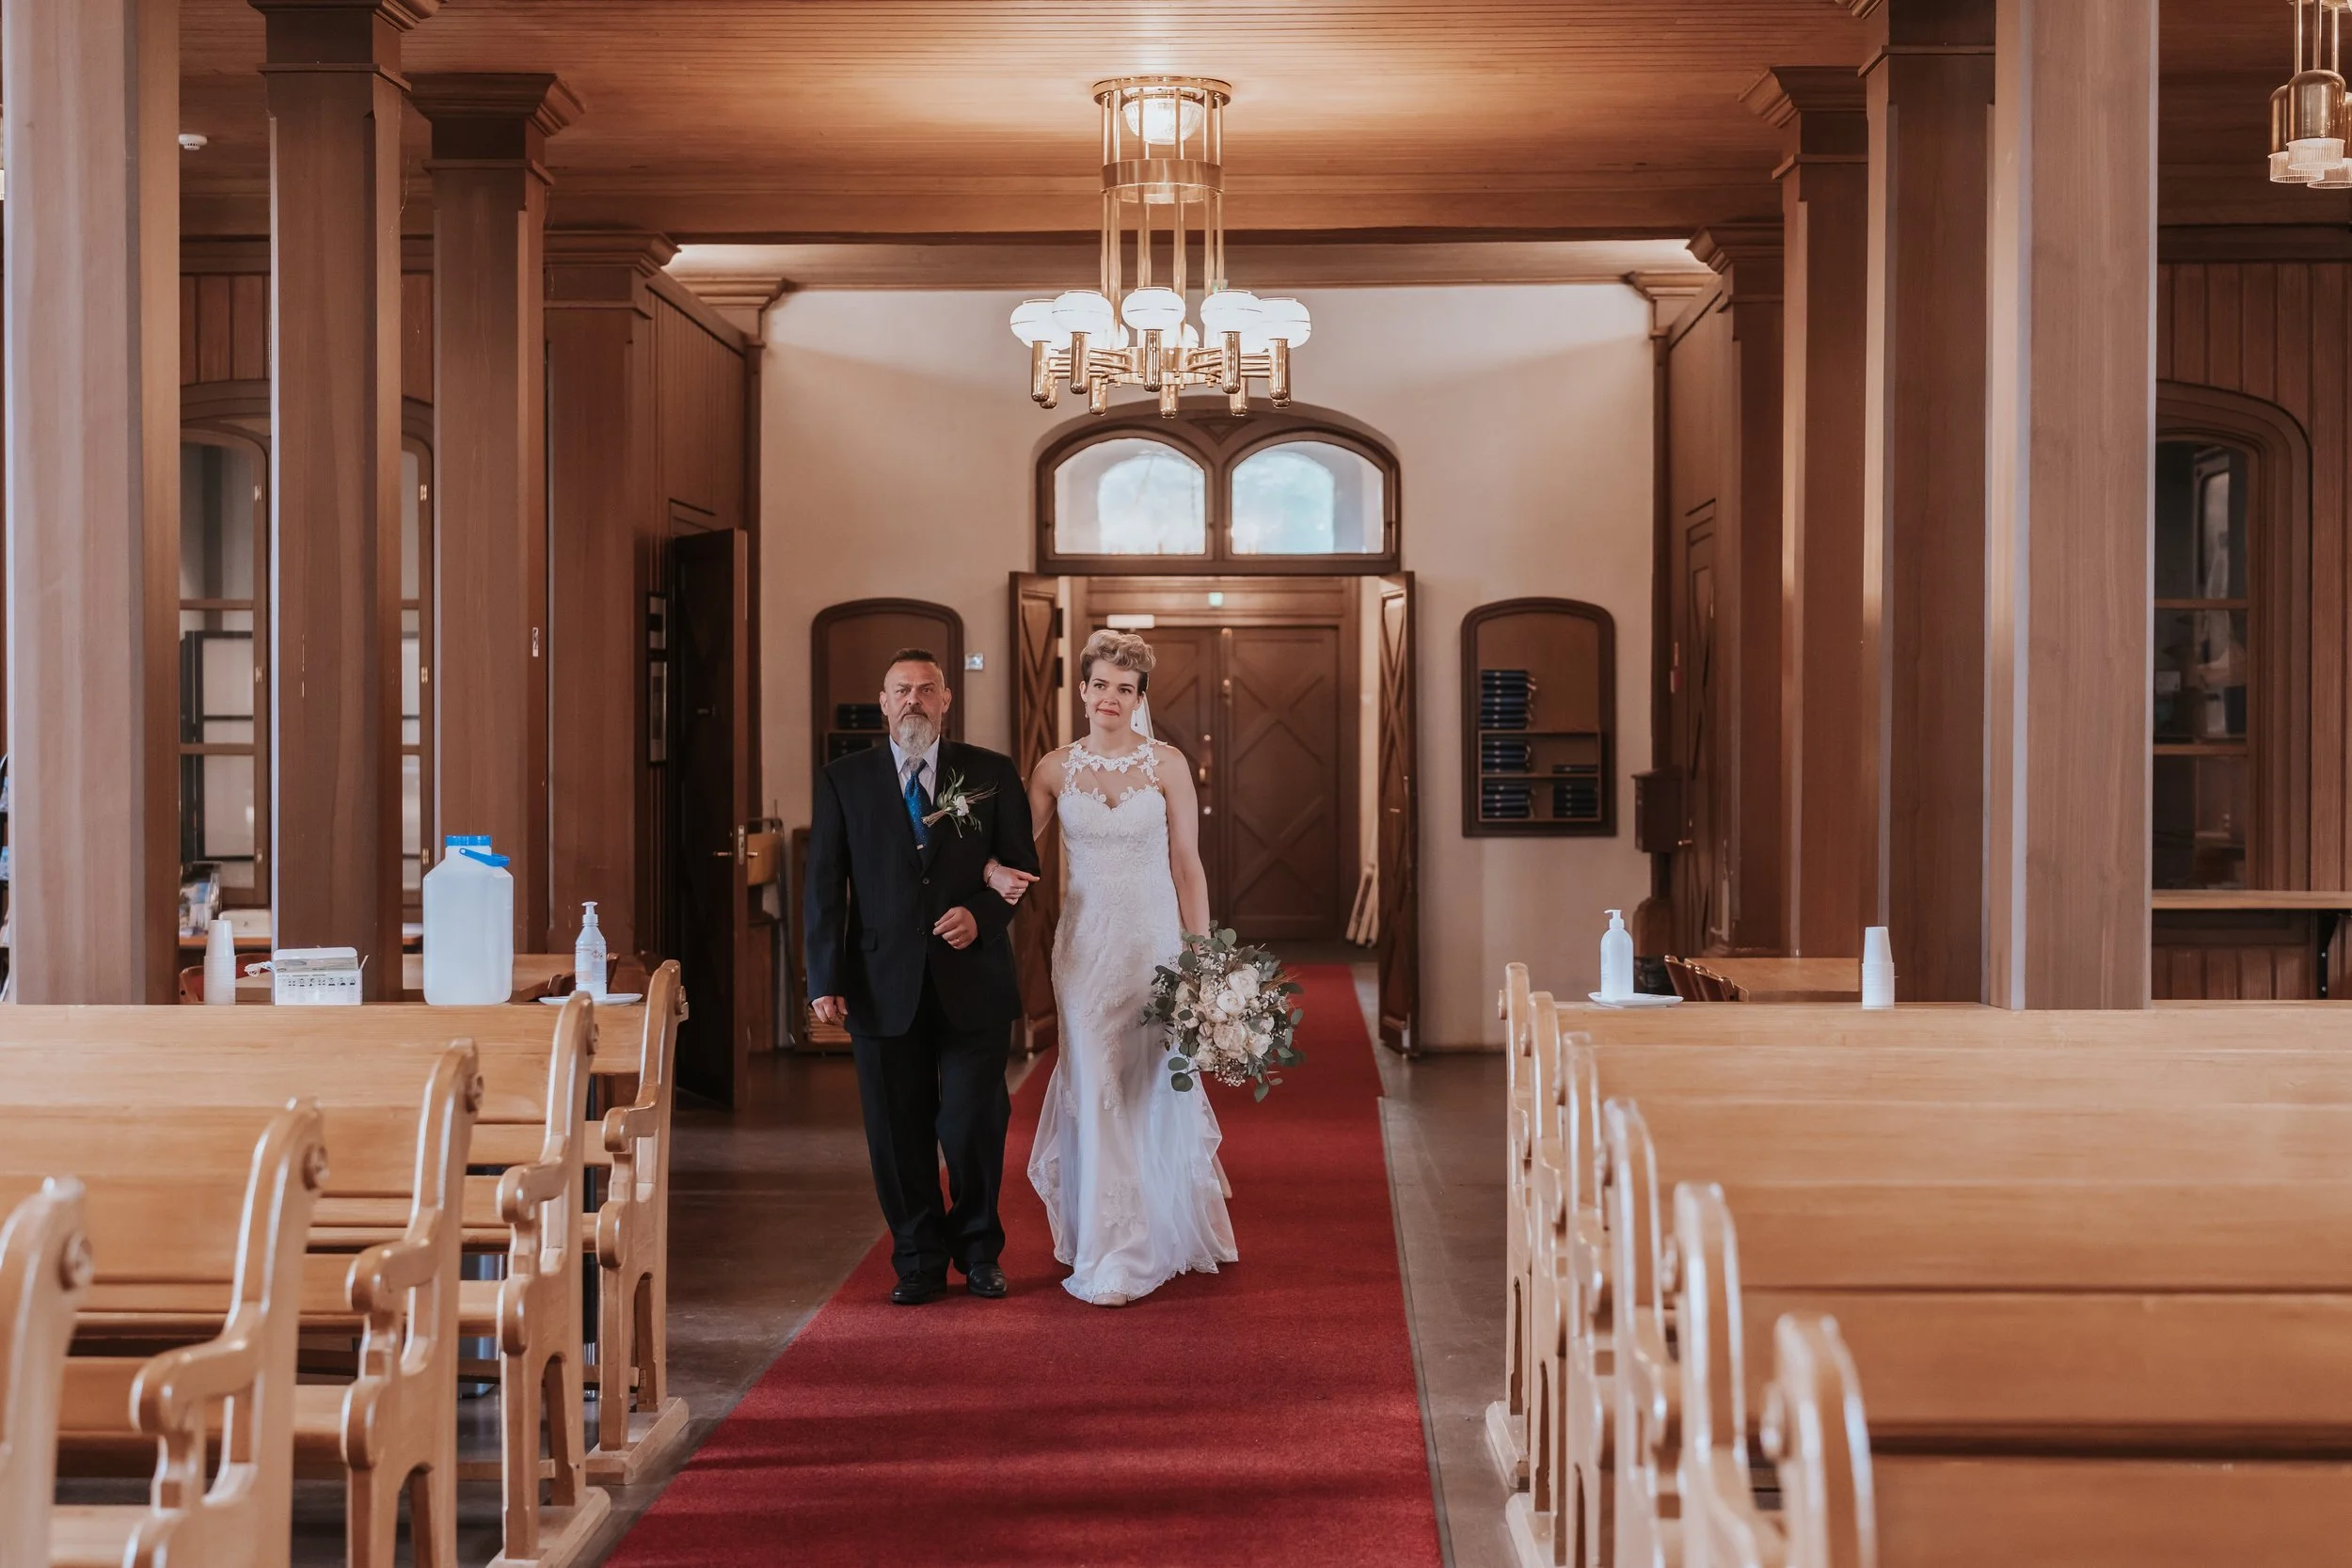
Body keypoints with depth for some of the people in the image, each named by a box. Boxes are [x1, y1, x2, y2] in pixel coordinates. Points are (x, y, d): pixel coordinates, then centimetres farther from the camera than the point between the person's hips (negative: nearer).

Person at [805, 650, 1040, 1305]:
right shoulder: (844, 781, 7)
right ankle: (919, 1262, 19)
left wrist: (981, 914, -12)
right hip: (884, 983, 1)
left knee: (974, 1126, -1)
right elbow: (824, 887, 4)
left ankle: (979, 1252, 21)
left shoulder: (993, 774, 7)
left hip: (973, 981, -1)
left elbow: (1021, 866, 8)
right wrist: (825, 979, -4)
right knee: (898, 1134, 5)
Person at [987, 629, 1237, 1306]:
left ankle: (1163, 1238, 25)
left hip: (1155, 939, -1)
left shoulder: (1166, 763, -1)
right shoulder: (1056, 768, 4)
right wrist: (999, 874, -13)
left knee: (1155, 1090, 6)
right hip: (1085, 944, 1)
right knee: (1098, 1093, 1)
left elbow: (1187, 865, 0)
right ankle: (1110, 1256, 9)